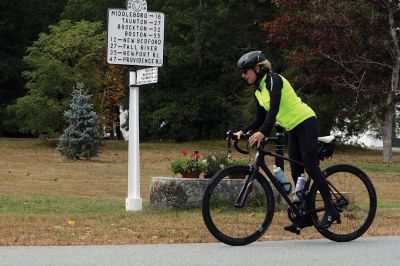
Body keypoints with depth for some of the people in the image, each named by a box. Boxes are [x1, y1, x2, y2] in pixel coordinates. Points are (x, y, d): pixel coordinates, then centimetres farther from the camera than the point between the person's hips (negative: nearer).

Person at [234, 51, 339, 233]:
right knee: (296, 172, 4)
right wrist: (242, 132, -2)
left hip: (306, 123, -9)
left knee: (310, 166, -15)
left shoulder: (273, 80, -15)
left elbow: (274, 108, -30)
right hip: (293, 129, 9)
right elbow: (260, 120, 13)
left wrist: (262, 132, -41)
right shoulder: (258, 90, 10)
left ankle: (330, 210, -12)